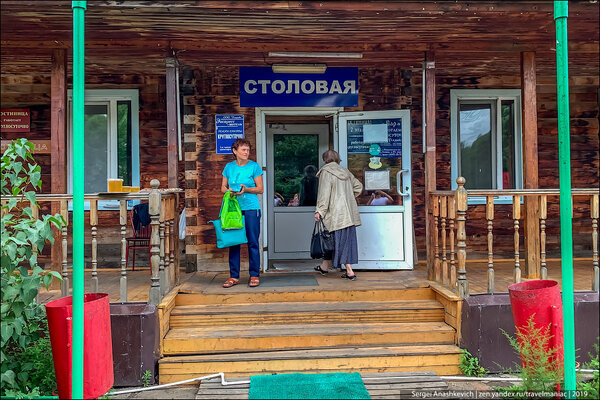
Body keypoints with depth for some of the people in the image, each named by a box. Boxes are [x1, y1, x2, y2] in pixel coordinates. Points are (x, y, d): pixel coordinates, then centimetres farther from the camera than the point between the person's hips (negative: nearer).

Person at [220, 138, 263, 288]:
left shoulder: (254, 166, 1)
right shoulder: (229, 167, 10)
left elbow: (260, 189, 0)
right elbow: (223, 187, 13)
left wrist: (246, 189, -16)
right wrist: (229, 191, -9)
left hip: (251, 208, -3)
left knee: (253, 242, 0)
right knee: (233, 241, 4)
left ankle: (254, 275, 10)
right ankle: (234, 276, 13)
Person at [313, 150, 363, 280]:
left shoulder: (326, 172, -7)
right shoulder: (345, 171, 14)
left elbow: (324, 193, -15)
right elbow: (358, 186, 19)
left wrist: (319, 211, -15)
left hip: (336, 212, -7)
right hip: (349, 213, 7)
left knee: (339, 241, -2)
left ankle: (350, 271, -4)